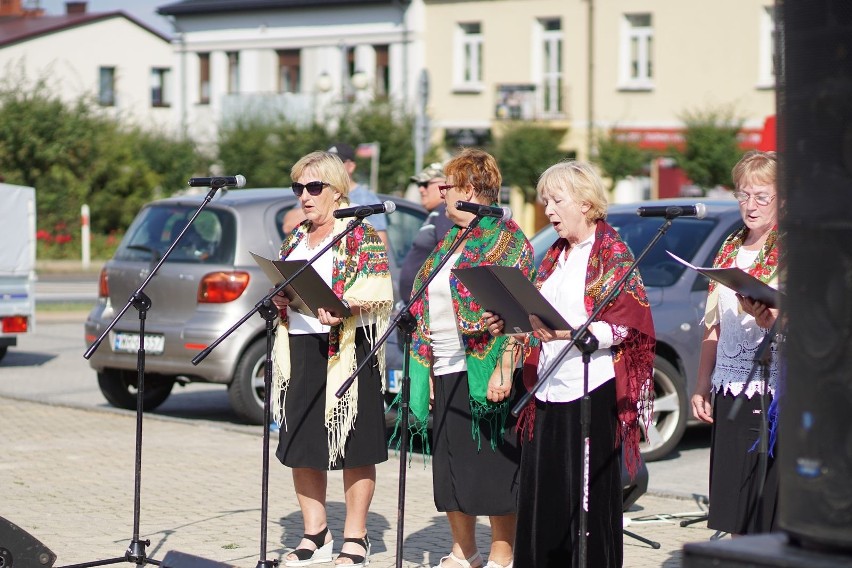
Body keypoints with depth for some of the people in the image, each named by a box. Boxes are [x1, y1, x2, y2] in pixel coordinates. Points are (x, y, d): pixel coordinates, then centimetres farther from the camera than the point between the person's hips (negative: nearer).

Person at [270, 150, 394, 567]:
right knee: (300, 444, 8)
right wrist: (279, 300, 3)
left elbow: (381, 292, -13)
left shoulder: (361, 236, -4)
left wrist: (342, 306, -28)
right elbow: (281, 287, 25)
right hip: (300, 349, 7)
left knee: (352, 445, -3)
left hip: (346, 349, -7)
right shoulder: (295, 239, 17)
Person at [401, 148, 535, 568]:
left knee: (491, 468, -5)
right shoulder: (449, 242, 18)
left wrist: (503, 370, -21)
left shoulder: (506, 238, -7)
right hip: (444, 373, 8)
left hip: (482, 371, -8)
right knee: (448, 467, 11)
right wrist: (425, 368, 16)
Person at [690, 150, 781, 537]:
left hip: (774, 396, -6)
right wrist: (702, 387, 15)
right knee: (735, 520, 6)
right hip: (729, 393, 6)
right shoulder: (730, 250, 16)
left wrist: (764, 315, -31)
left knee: (770, 514, -8)